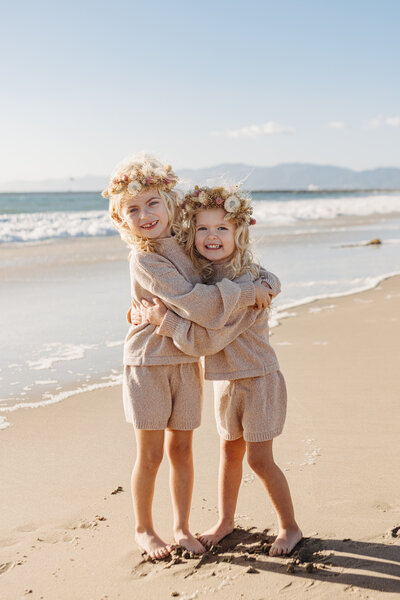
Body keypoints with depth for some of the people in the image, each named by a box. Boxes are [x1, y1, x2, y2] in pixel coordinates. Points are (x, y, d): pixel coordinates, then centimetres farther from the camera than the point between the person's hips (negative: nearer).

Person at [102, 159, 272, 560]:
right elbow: (195, 304, -28)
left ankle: (182, 526, 27)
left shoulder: (181, 242, 3)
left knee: (181, 450, 11)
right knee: (150, 453, 4)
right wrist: (247, 293, -20)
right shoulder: (145, 260, -20)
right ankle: (144, 530, 23)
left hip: (186, 364, 6)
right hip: (149, 363, -5)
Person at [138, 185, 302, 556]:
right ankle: (225, 521, 34)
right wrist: (149, 312, 1)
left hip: (258, 379, -7)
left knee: (259, 458, -1)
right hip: (225, 381, 7)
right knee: (230, 450, 18)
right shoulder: (202, 275, -2)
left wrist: (164, 320, -25)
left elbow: (207, 340, -29)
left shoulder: (245, 282, -25)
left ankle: (289, 527, 19)